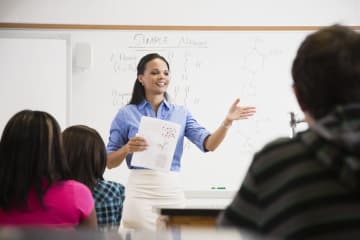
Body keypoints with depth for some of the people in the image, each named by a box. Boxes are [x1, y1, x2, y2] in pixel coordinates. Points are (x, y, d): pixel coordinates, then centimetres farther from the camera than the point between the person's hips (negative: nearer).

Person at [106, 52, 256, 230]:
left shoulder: (181, 114, 11)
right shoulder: (126, 114, 3)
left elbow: (208, 144, -3)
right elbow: (109, 162, 4)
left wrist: (227, 122, -20)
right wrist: (127, 149, -16)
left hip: (172, 191, 3)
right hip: (140, 192, -3)